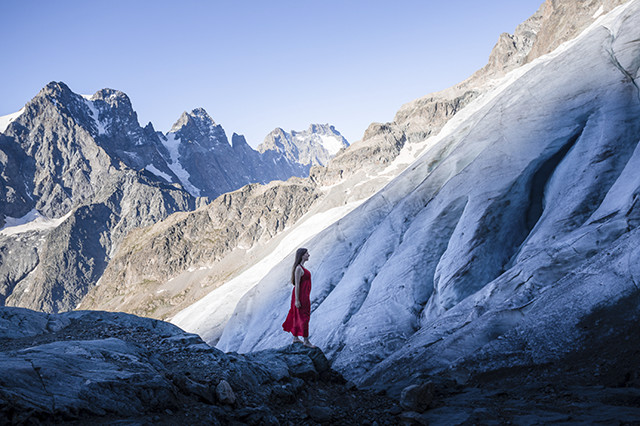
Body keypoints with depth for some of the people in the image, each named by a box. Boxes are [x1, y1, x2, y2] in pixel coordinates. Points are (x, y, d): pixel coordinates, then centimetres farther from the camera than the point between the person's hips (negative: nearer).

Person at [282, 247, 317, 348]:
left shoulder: (302, 267, 11)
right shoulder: (299, 268, -20)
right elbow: (297, 285, -21)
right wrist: (297, 300, -21)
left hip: (303, 295, 10)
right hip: (300, 296, -10)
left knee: (298, 317, 16)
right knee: (304, 317, -3)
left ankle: (295, 338, 25)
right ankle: (306, 341, 4)